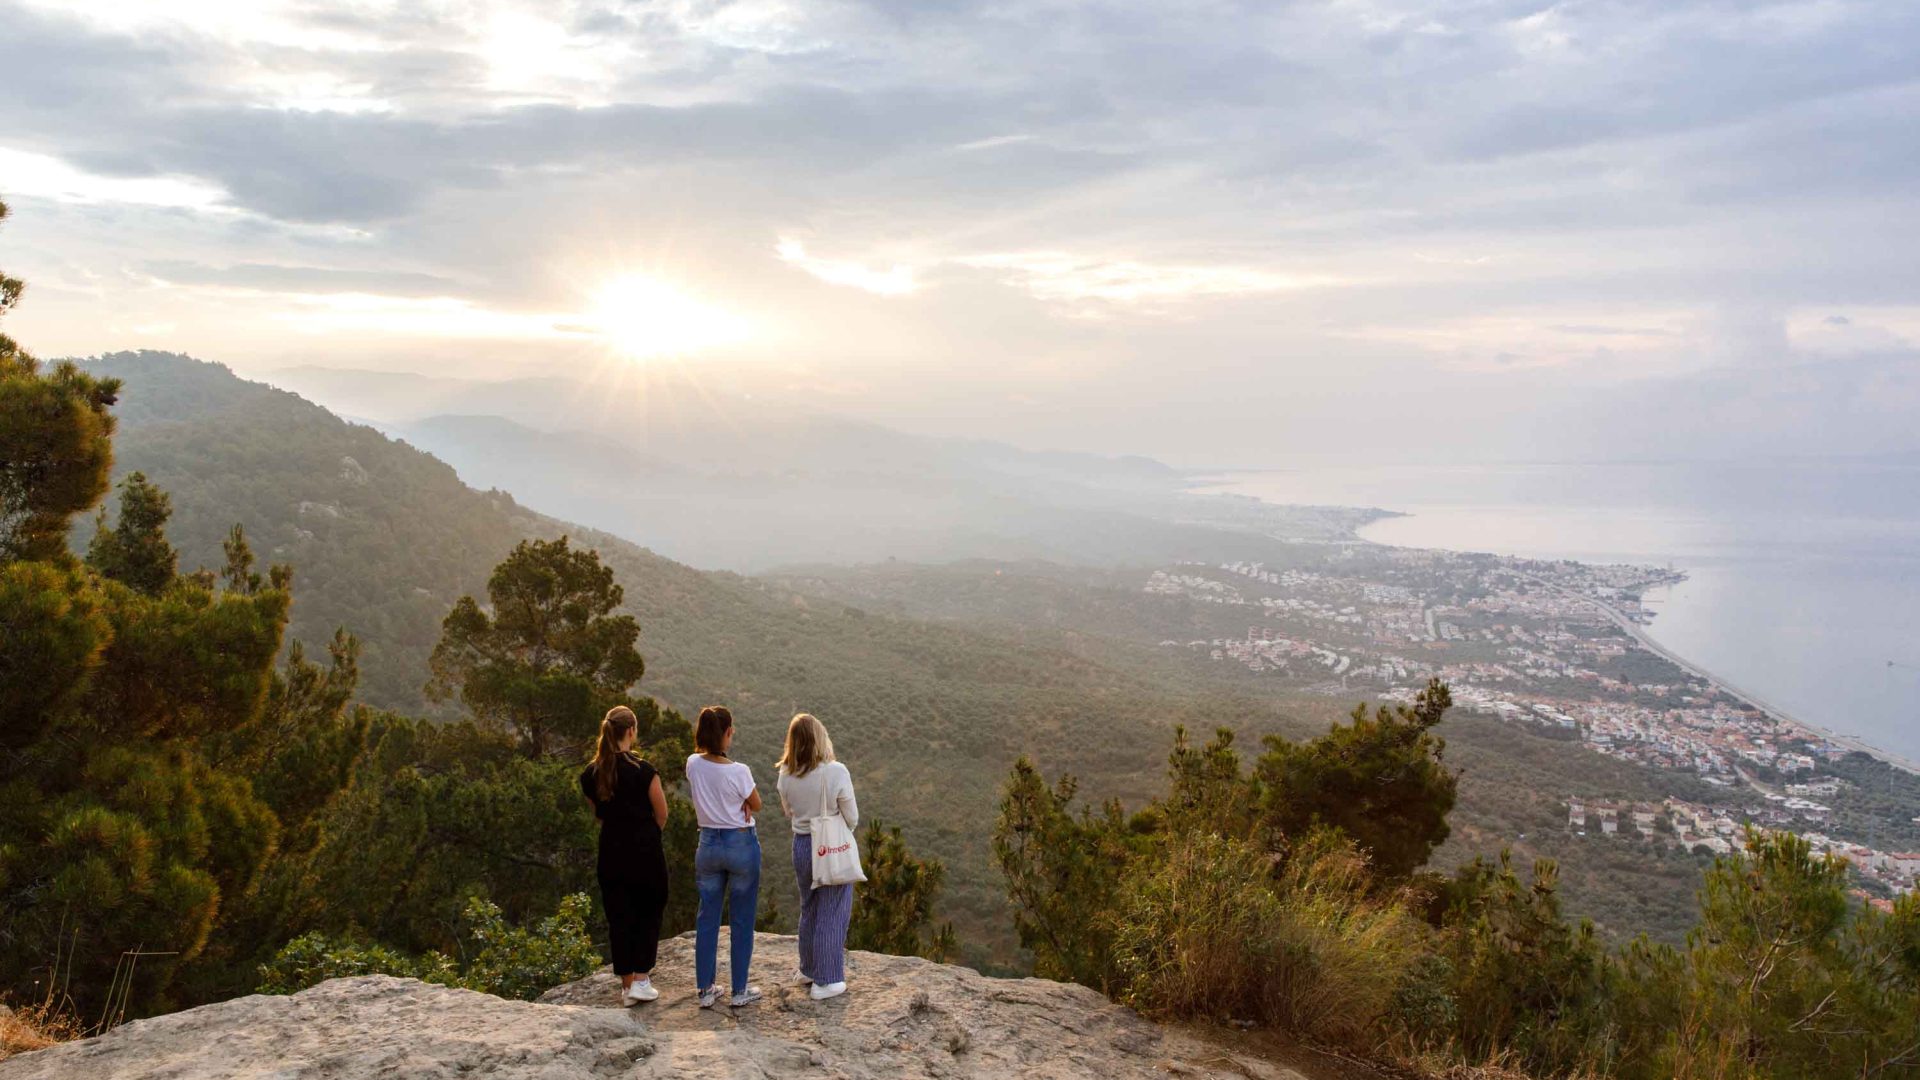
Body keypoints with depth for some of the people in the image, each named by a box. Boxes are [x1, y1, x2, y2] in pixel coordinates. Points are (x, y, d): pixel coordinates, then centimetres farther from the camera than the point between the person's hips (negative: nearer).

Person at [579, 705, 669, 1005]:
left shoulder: (590, 775, -2)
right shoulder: (643, 771, -17)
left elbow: (599, 814, 9)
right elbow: (662, 814, -7)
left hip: (611, 852, 4)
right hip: (645, 851, -4)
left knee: (618, 917, 12)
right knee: (648, 913, 12)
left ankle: (627, 983, 17)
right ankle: (641, 980, 6)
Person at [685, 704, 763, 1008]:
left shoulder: (693, 765, -7)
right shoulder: (739, 772, -20)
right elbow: (756, 805, -5)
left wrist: (739, 802, -2)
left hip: (708, 844, 4)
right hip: (742, 845, -4)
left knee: (707, 917, 13)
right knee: (742, 920, 9)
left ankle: (706, 989, 19)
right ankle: (740, 990, 17)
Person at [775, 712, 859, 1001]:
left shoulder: (786, 775, -7)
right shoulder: (836, 772, -21)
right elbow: (852, 819, -12)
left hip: (802, 845, 5)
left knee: (809, 910, 23)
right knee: (832, 914, 8)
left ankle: (809, 968, 38)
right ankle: (827, 981, 15)